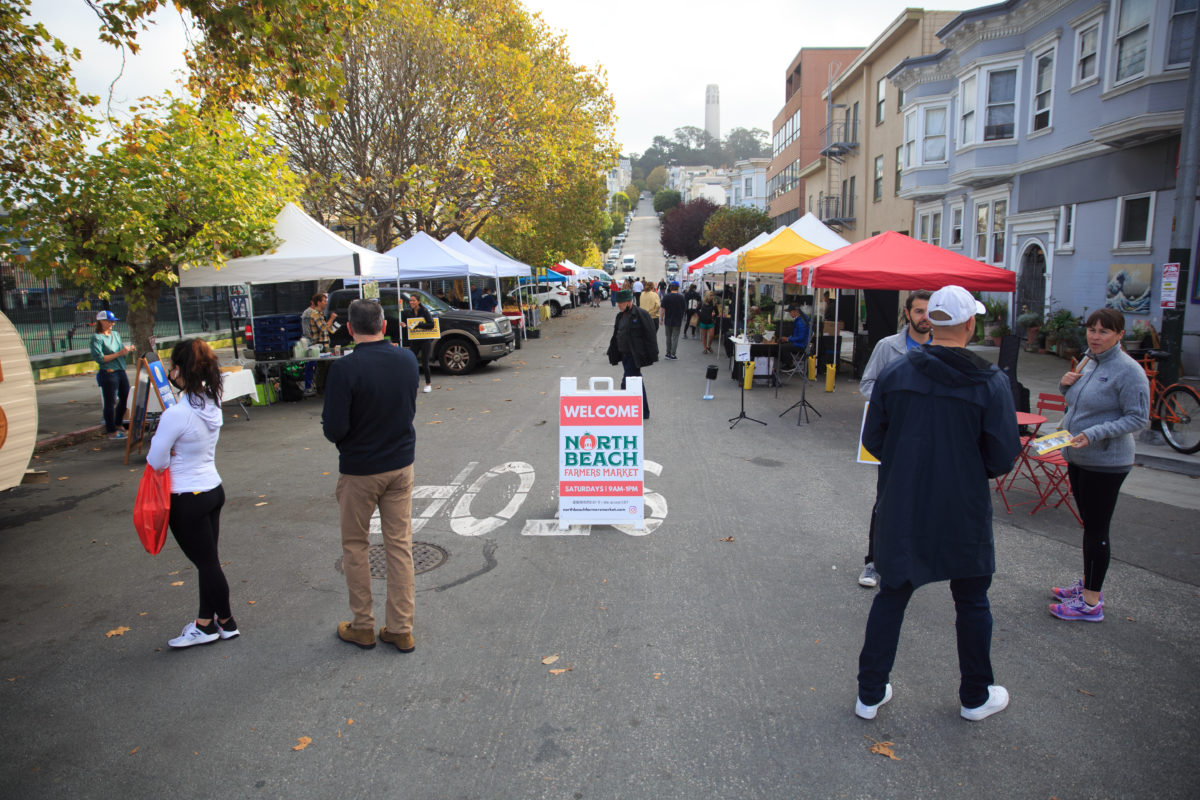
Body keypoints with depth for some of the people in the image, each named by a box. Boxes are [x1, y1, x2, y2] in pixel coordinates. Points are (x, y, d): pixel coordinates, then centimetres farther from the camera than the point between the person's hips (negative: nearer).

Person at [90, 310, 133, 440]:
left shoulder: (116, 334, 14)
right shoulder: (96, 338, -8)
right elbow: (99, 358, -17)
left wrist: (128, 349, -2)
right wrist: (119, 353, -19)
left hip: (121, 371, 7)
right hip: (108, 374, -7)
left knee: (125, 398, 14)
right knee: (110, 403, -1)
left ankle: (118, 424, 33)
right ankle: (112, 431, 7)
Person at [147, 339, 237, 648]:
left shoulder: (176, 414, -24)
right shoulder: (213, 405, -1)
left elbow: (156, 462, -15)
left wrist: (161, 447, 4)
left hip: (187, 499, -8)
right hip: (213, 489, 8)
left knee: (207, 563, 8)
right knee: (207, 560, 17)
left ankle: (225, 622, 24)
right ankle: (205, 623, 31)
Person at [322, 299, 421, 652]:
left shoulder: (345, 368, -20)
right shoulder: (407, 359, -4)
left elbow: (334, 429, -18)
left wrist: (327, 422, 3)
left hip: (359, 470, -4)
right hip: (401, 465, 4)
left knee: (355, 546, 14)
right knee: (400, 546, 11)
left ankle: (363, 627, 23)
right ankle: (401, 629, 19)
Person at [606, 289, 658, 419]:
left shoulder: (641, 314, -12)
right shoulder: (620, 316, 12)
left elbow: (650, 336, -13)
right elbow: (616, 336, 19)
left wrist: (652, 355, -14)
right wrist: (612, 354, 16)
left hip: (635, 356, -8)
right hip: (625, 355, 8)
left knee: (627, 384, -11)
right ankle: (644, 413, 25)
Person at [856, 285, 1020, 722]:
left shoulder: (894, 373, -7)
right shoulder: (991, 382, -13)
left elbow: (872, 441, -1)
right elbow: (1003, 458, -10)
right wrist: (972, 469, 10)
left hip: (900, 510, 2)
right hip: (963, 513, -2)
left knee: (890, 597, 14)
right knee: (972, 603, 18)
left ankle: (870, 694, 23)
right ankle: (976, 696, 36)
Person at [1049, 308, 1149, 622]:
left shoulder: (1128, 370, -16)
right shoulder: (1087, 361, 9)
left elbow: (1138, 418, -16)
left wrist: (1094, 434, -26)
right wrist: (1066, 384, -1)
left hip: (1106, 463, -8)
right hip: (1077, 457, 8)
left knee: (1096, 530, -2)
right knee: (1089, 524, 18)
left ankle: (1090, 602, 6)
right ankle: (1088, 584, 31)